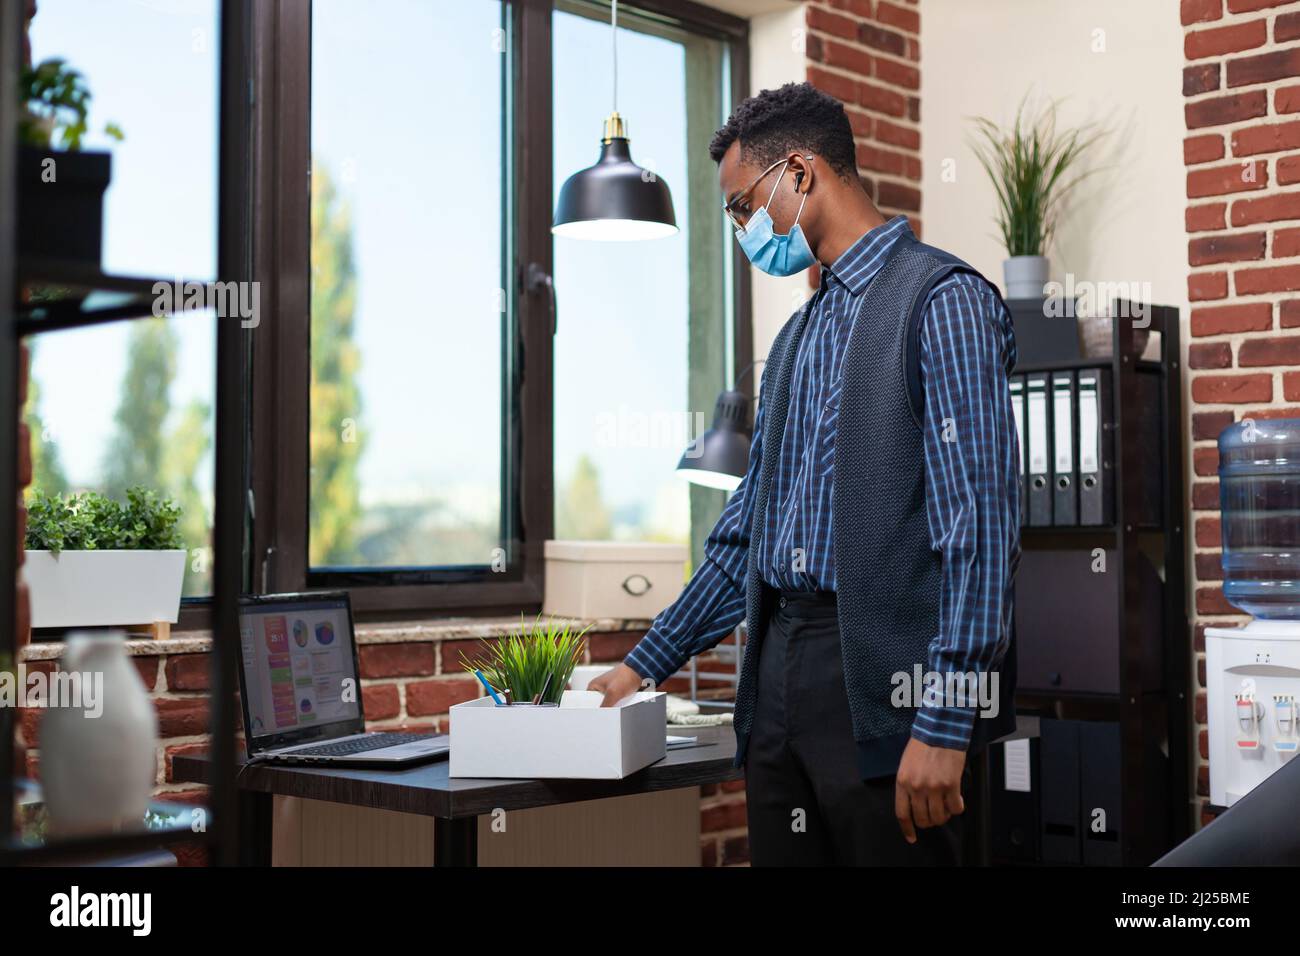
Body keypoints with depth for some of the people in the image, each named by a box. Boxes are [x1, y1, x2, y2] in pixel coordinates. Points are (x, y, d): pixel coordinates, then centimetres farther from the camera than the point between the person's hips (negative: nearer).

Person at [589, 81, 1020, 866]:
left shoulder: (943, 301, -6)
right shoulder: (798, 337, 19)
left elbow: (980, 522, -14)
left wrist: (945, 724, -20)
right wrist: (648, 663, 21)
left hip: (882, 683, -7)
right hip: (780, 675, 7)